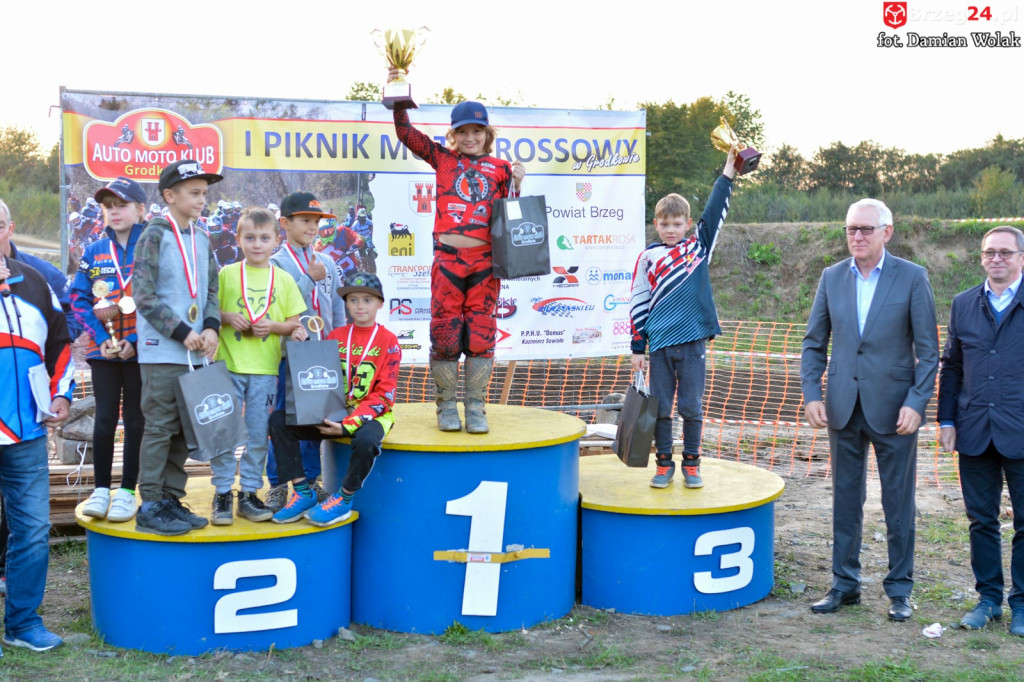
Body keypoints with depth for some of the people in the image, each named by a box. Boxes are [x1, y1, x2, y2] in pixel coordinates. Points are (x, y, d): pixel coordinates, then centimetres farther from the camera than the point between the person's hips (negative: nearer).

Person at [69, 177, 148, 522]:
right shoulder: (94, 252, 7)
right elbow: (79, 299, 4)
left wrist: (136, 340, -15)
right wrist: (102, 338, -10)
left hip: (140, 349, -2)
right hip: (103, 349, 2)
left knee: (135, 419, 5)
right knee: (105, 418, 5)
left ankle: (126, 491, 13)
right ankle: (101, 489, 13)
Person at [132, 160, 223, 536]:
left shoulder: (202, 239, 13)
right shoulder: (155, 235, -7)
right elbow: (145, 297, -12)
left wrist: (211, 328, -3)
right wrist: (183, 333, -14)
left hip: (194, 353, 7)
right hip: (162, 351, -7)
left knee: (183, 431, 11)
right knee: (160, 428, -4)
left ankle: (171, 499, 20)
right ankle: (150, 508, 4)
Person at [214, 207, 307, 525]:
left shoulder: (284, 279, 6)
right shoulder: (226, 274, 4)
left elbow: (295, 323, 8)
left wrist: (274, 326, -11)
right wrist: (227, 318, -12)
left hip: (265, 368, 1)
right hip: (228, 364, -1)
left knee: (258, 435, 7)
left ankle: (249, 493, 18)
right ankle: (222, 495, 12)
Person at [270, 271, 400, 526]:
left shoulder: (388, 341, -4)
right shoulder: (335, 337, 10)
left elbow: (382, 396, -10)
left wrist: (348, 425, -20)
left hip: (371, 415, -4)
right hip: (332, 414, 5)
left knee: (366, 440, -39)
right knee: (278, 421, -14)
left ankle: (343, 500, -13)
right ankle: (303, 493, -8)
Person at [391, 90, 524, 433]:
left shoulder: (500, 168, 11)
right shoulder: (442, 158, 10)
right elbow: (405, 132, 4)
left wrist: (517, 183, -4)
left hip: (485, 261, 1)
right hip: (447, 259, 0)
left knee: (481, 334, 1)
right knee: (444, 332, 0)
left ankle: (476, 408, 9)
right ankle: (446, 406, 12)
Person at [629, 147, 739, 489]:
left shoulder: (699, 246, 7)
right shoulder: (648, 257, 5)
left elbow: (715, 211, 3)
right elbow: (638, 303, 6)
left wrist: (729, 170, 0)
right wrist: (637, 347, 3)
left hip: (692, 341, 0)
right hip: (659, 344, 0)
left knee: (691, 407, 5)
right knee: (660, 407, 6)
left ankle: (692, 464, 17)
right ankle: (663, 463, 18)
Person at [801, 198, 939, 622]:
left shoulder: (912, 277, -4)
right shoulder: (832, 277, 5)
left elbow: (928, 350, -4)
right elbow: (814, 344, 9)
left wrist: (916, 402, -13)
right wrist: (811, 394, -3)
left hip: (893, 409, -3)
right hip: (844, 408, 3)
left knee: (899, 503, 6)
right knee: (845, 500, 11)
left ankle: (900, 590, 19)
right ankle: (845, 583, 23)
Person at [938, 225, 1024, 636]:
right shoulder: (964, 304, 9)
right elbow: (951, 366, 12)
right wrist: (947, 420, 6)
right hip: (975, 431, 3)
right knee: (981, 520, 11)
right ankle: (989, 597, 24)